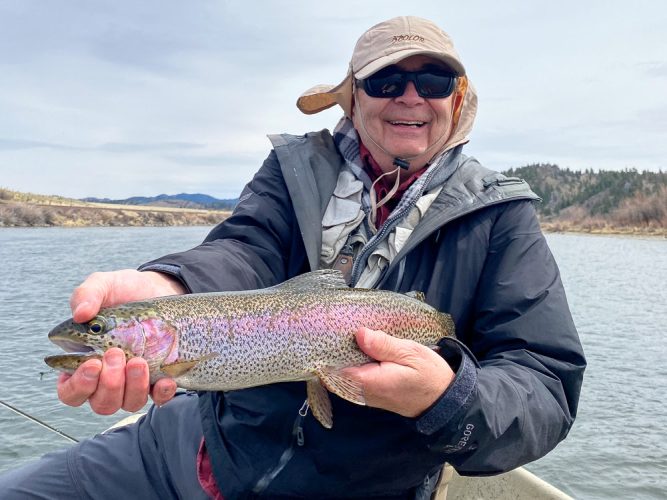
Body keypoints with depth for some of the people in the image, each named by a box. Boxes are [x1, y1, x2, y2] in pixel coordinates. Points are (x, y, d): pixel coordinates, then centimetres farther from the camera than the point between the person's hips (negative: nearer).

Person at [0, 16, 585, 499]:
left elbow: (549, 382, -13)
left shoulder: (499, 217, -6)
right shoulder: (298, 168, 1)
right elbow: (246, 251, -18)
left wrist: (449, 399, -35)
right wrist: (165, 287, -41)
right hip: (197, 443, 3)